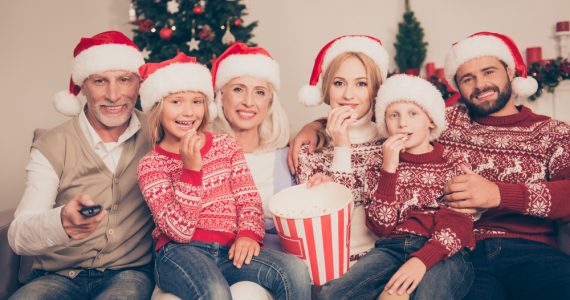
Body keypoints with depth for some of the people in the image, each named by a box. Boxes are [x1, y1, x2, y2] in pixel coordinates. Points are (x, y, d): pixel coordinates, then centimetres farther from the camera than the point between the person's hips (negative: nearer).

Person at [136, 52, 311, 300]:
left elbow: (248, 198, 8)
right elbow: (179, 230, -10)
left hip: (229, 249, 4)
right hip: (180, 251, -3)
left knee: (296, 272, -21)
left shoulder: (226, 145, 11)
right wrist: (191, 168, -17)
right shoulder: (151, 165, 1)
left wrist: (249, 233, -13)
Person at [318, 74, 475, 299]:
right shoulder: (384, 165, 16)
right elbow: (382, 226, 2)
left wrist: (422, 260, -22)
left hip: (443, 252, -2)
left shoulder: (453, 162, 11)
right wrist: (389, 169, -7)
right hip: (393, 247, 3)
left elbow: (459, 224, -4)